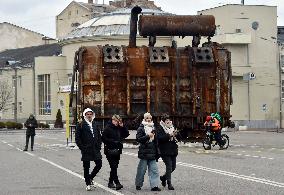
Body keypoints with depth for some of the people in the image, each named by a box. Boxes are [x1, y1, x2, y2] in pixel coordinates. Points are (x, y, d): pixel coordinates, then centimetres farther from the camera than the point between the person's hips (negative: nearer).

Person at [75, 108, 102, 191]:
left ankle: (90, 178, 24)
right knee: (86, 167, 2)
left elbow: (99, 136, 19)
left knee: (99, 164, 2)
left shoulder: (95, 125, 12)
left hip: (95, 149, 5)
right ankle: (88, 184, 12)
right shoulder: (81, 125, -3)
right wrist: (82, 148, -12)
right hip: (86, 150, -4)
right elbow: (77, 138, -5)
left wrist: (99, 146, 7)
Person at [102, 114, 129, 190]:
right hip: (110, 150, -7)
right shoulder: (108, 128, -6)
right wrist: (113, 142, -16)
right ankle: (117, 183, -16)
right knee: (114, 167, -11)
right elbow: (104, 138, -11)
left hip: (117, 151, 7)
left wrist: (122, 127, 2)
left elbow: (126, 134, 15)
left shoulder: (119, 128, 12)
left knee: (114, 167, 11)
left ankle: (110, 182, 21)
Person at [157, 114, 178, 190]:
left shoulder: (172, 127, 17)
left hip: (173, 150, 7)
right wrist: (169, 135, -22)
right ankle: (169, 184, -6)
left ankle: (163, 177, 32)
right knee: (169, 166, -11)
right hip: (165, 151, -7)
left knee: (173, 167, 9)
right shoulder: (160, 128, -3)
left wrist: (175, 134, -3)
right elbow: (159, 138, -17)